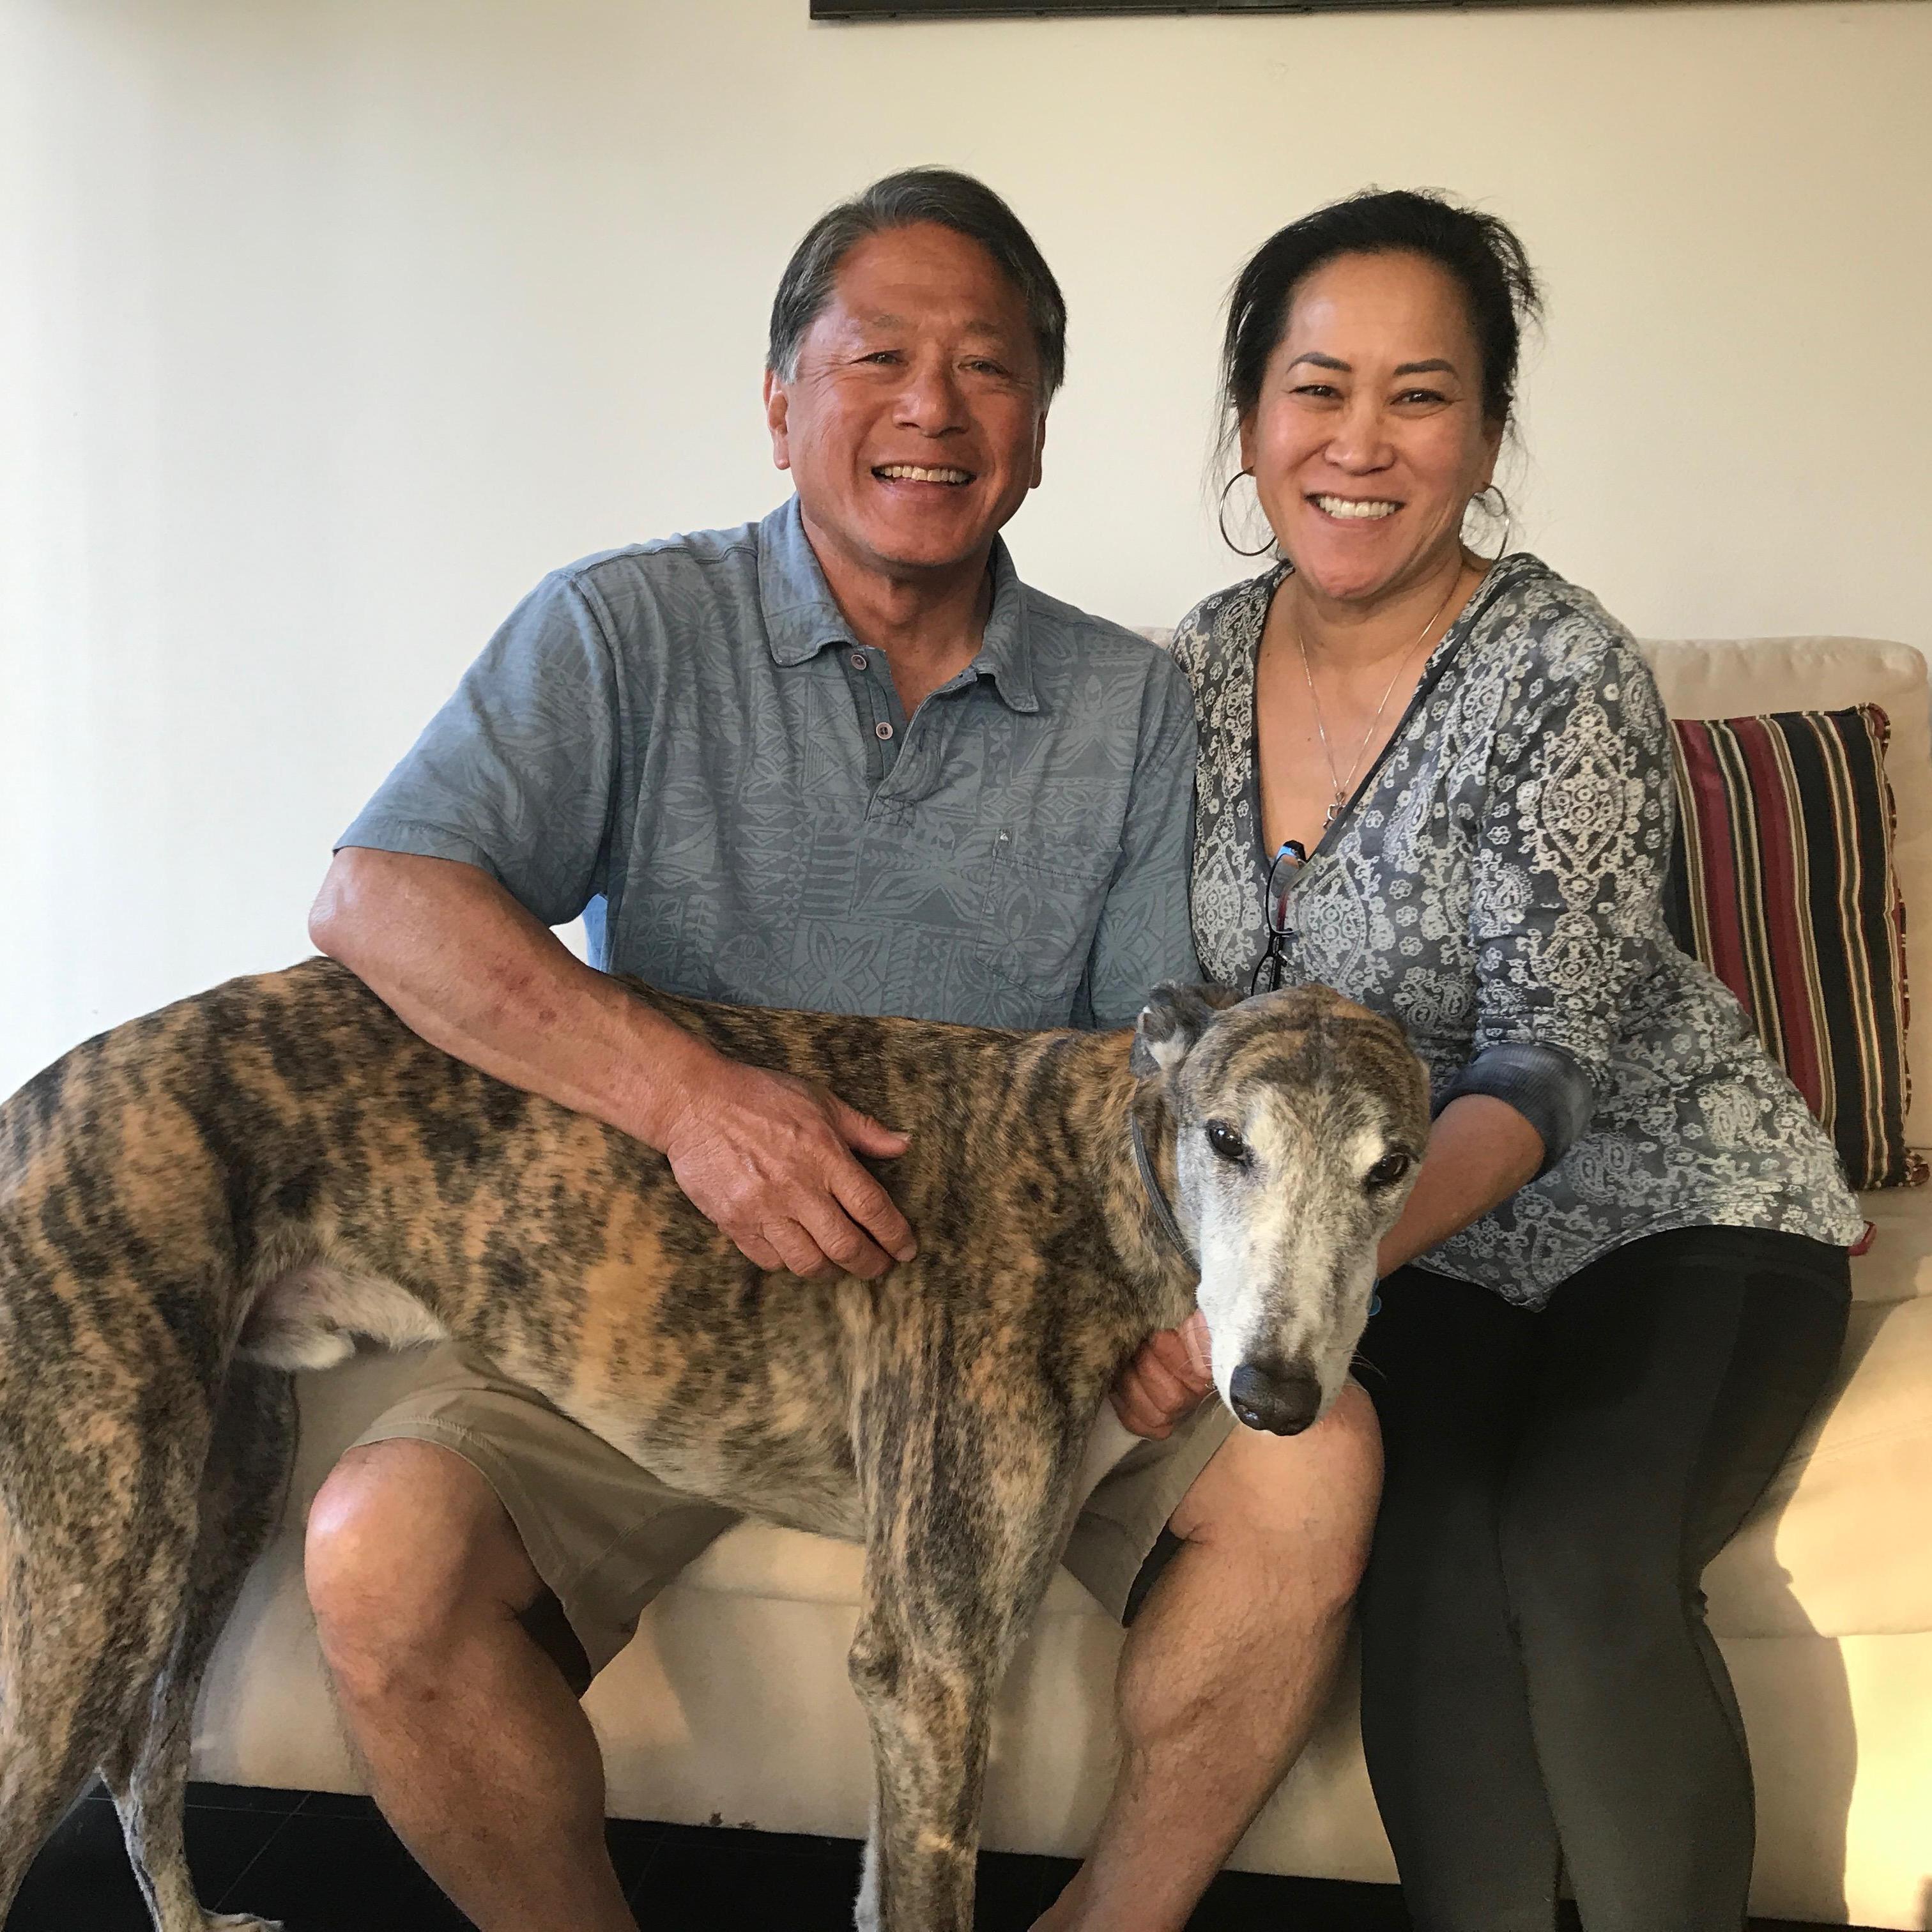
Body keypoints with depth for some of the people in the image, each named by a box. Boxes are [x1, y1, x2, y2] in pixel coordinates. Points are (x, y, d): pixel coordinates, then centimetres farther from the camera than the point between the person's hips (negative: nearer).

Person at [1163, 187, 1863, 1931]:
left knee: (1583, 1557, -29)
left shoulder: (1561, 673, -15)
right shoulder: (1198, 675, 1)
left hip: (1670, 1212, -3)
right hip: (1412, 1250, 3)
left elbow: (1542, 1069, -22)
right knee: (1434, 1543, -27)